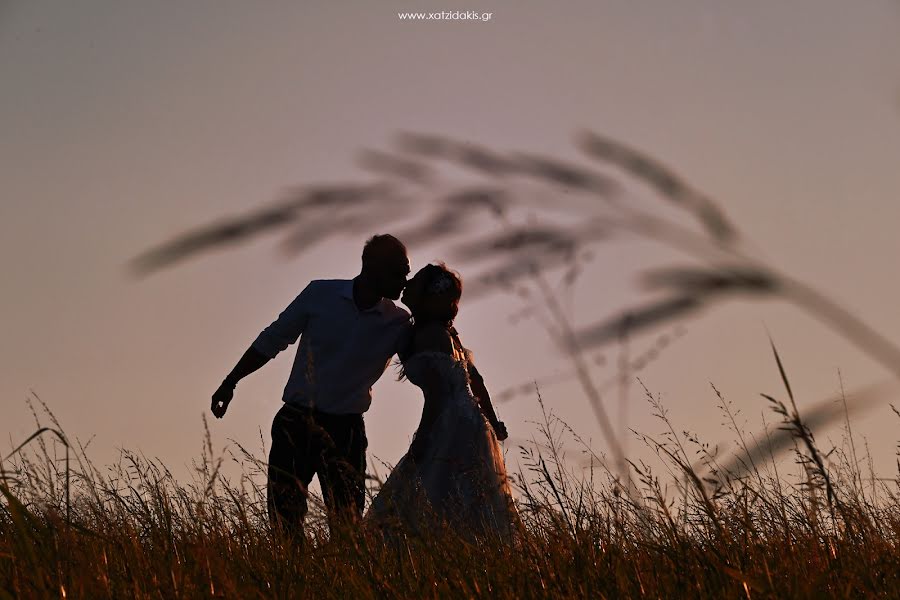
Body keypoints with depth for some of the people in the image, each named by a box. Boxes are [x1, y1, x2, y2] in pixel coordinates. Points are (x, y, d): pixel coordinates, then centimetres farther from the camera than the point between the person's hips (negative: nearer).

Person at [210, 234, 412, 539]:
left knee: (346, 522, -3)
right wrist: (230, 383, 10)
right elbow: (272, 340, 7)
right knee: (284, 514, -4)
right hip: (297, 422, 0)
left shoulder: (397, 323, -2)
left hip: (345, 431, 0)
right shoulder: (321, 294, -3)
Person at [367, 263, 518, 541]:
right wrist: (493, 423, 32)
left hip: (452, 430, -10)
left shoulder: (427, 336, -10)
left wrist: (421, 439, -17)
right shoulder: (445, 334, 18)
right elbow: (476, 381, 24)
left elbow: (437, 392, -17)